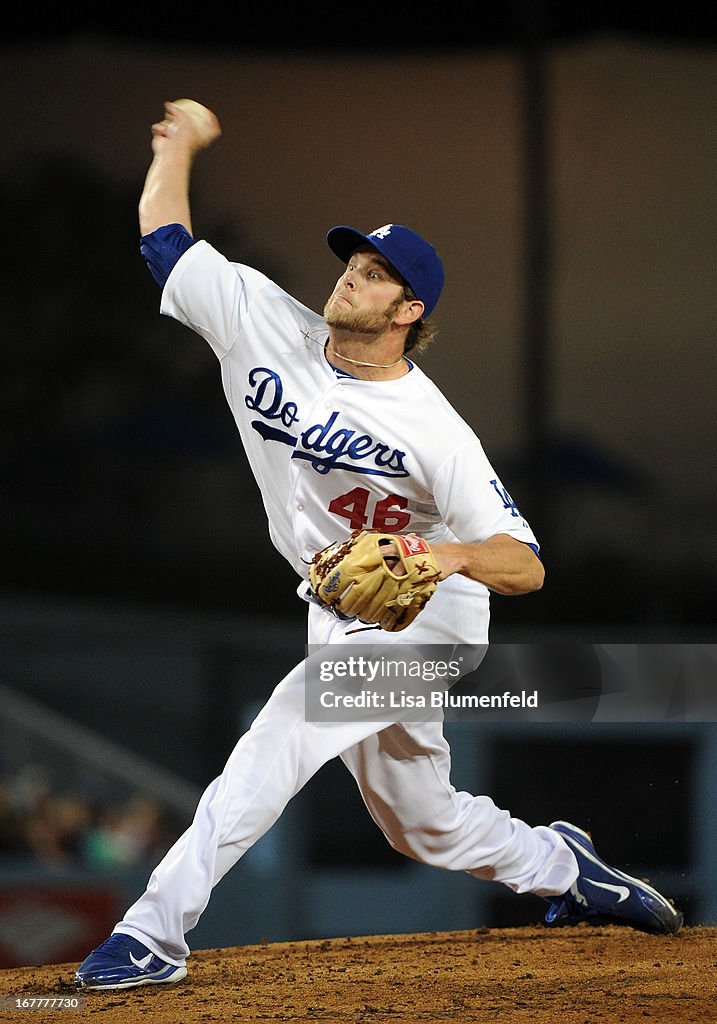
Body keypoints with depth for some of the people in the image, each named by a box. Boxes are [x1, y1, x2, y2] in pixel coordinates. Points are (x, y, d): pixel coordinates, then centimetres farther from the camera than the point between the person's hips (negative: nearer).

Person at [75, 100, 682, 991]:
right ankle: (560, 866, 43)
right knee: (422, 824, 17)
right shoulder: (267, 328, -7)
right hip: (341, 617, 7)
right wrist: (181, 140, 12)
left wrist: (453, 554, -41)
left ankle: (153, 934, -28)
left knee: (276, 742, -26)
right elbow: (163, 231, 1)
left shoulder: (434, 432, -21)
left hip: (425, 613, -7)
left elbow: (525, 567, -22)